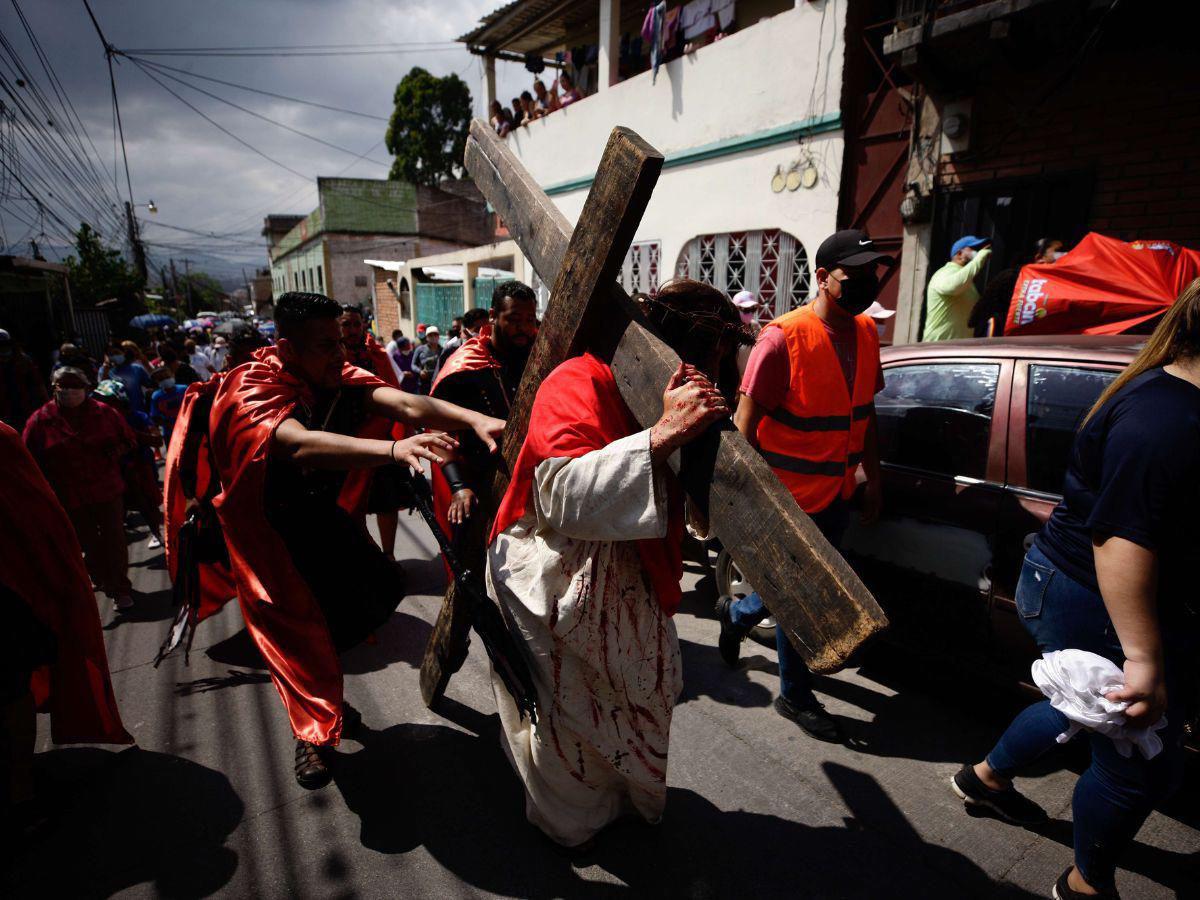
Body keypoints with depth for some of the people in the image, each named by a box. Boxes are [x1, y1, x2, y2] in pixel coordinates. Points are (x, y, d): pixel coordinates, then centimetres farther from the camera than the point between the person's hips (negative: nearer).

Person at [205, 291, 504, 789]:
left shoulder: (340, 379, -11)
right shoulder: (252, 389, -26)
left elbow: (406, 404, -27)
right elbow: (301, 444, -47)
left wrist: (475, 419, -44)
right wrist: (393, 449, -61)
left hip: (324, 513, 6)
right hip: (268, 526, -5)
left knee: (383, 588, 5)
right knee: (291, 619, -4)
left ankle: (318, 675, 32)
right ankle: (313, 733, 17)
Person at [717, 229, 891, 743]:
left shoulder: (866, 334, 5)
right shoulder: (783, 339, -19)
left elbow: (865, 413, 13)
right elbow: (746, 422, -18)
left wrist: (873, 480, 13)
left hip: (837, 493, 7)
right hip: (790, 494, -7)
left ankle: (736, 614, 48)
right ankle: (796, 697, 29)